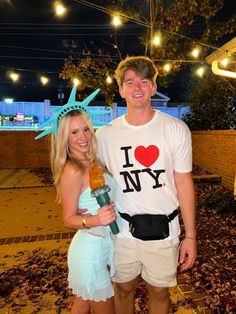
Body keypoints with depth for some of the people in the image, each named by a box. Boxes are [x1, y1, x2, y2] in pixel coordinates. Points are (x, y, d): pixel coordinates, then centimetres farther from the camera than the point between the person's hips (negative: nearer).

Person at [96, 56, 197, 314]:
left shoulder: (176, 130, -7)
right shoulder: (104, 135, -4)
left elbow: (183, 183, -3)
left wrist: (190, 235, -2)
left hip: (163, 229, -1)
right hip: (121, 228, 2)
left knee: (159, 292, 19)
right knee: (123, 290, 21)